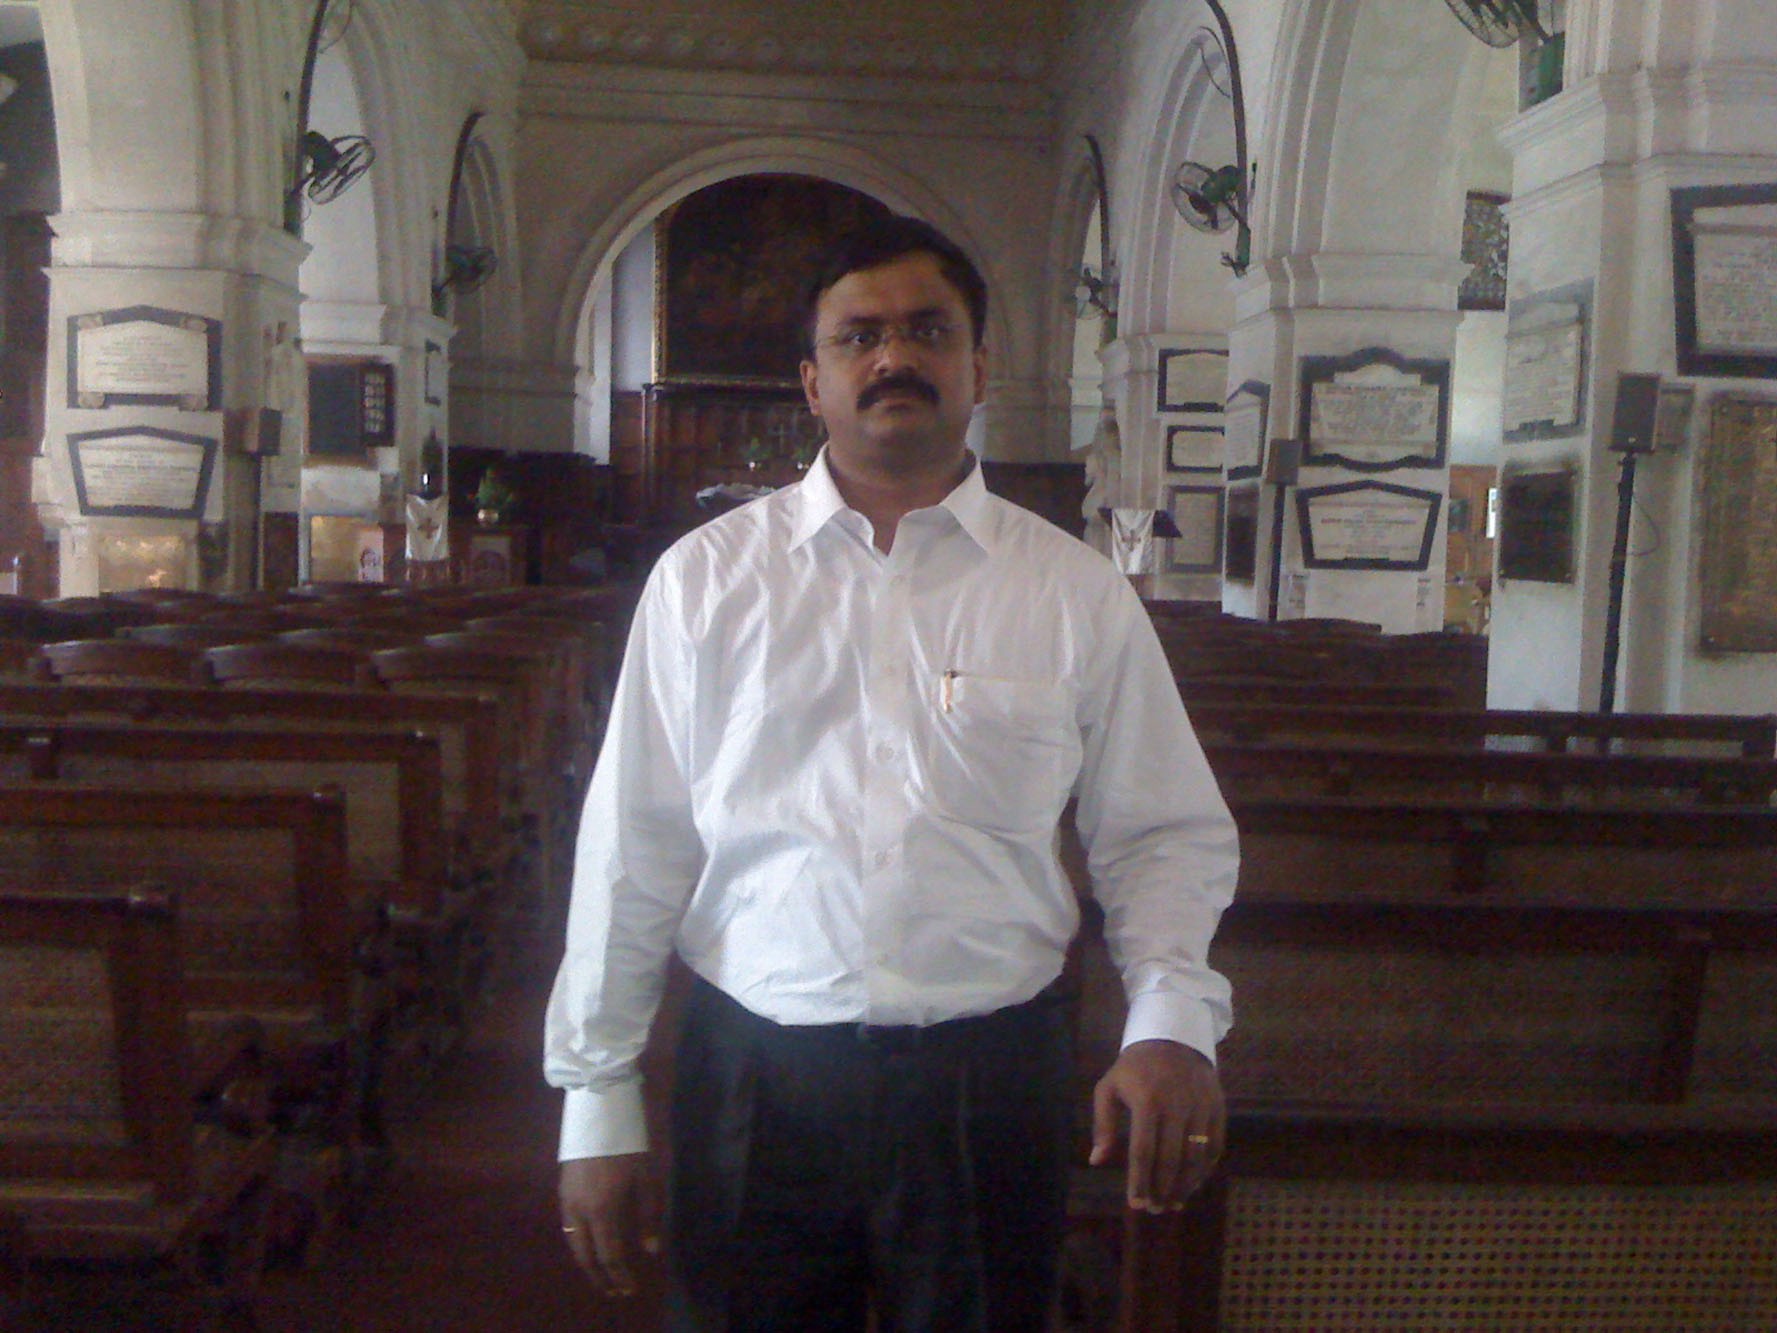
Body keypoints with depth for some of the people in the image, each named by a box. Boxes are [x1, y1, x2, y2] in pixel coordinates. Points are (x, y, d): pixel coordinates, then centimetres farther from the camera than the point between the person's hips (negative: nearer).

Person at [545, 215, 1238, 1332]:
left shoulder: (1080, 595, 2)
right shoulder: (707, 578, 2)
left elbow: (1169, 837, 7)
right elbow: (633, 853, 3)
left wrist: (1174, 1022, -10)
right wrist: (599, 1099, 4)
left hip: (992, 1083, 1)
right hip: (753, 1080, 0)